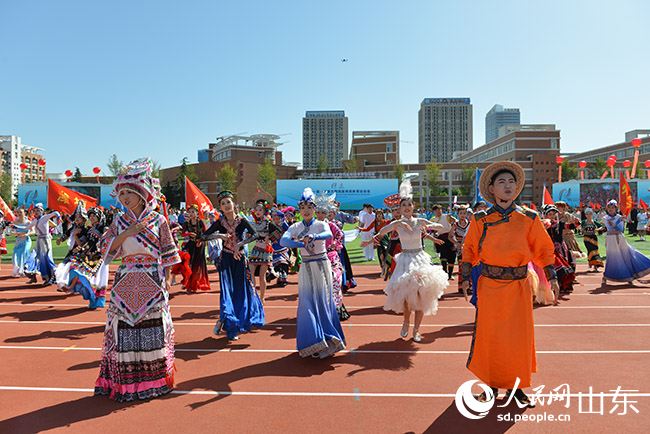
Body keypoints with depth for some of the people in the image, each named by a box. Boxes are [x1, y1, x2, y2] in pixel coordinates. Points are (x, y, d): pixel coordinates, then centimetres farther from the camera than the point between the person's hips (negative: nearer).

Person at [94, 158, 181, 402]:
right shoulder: (120, 222, 9)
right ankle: (124, 382, 15)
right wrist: (127, 233, -12)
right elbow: (106, 249, 1)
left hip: (152, 283, -2)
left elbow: (168, 254, 2)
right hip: (125, 284, 2)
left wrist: (167, 280, -2)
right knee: (124, 329, 2)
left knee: (152, 329, 1)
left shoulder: (158, 221, 1)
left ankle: (155, 380, 16)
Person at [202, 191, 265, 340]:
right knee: (226, 289, -9)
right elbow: (204, 236, -1)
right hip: (226, 259, 0)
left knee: (241, 290, 4)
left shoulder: (242, 220, -3)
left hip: (240, 258, 0)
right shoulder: (219, 223, 0)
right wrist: (219, 235, -15)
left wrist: (240, 243, -25)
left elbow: (255, 235, -16)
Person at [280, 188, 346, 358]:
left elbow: (329, 234, -27)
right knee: (307, 304, -1)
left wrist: (312, 237, -46)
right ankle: (313, 342, 10)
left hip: (321, 267, -2)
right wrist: (303, 244, -32)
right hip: (306, 268, 2)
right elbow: (283, 240, -16)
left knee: (323, 302, 2)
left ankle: (327, 340, 14)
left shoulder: (321, 225, -3)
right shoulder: (296, 227, 3)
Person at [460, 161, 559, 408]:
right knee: (489, 336, 4)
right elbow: (470, 249, 6)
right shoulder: (481, 220, 0)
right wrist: (466, 278, -2)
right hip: (489, 286, -1)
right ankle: (491, 384, 22)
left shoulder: (528, 218, 3)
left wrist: (552, 276, 1)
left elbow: (543, 248, 9)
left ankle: (516, 386, 25)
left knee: (519, 337, 6)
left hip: (518, 287, 1)